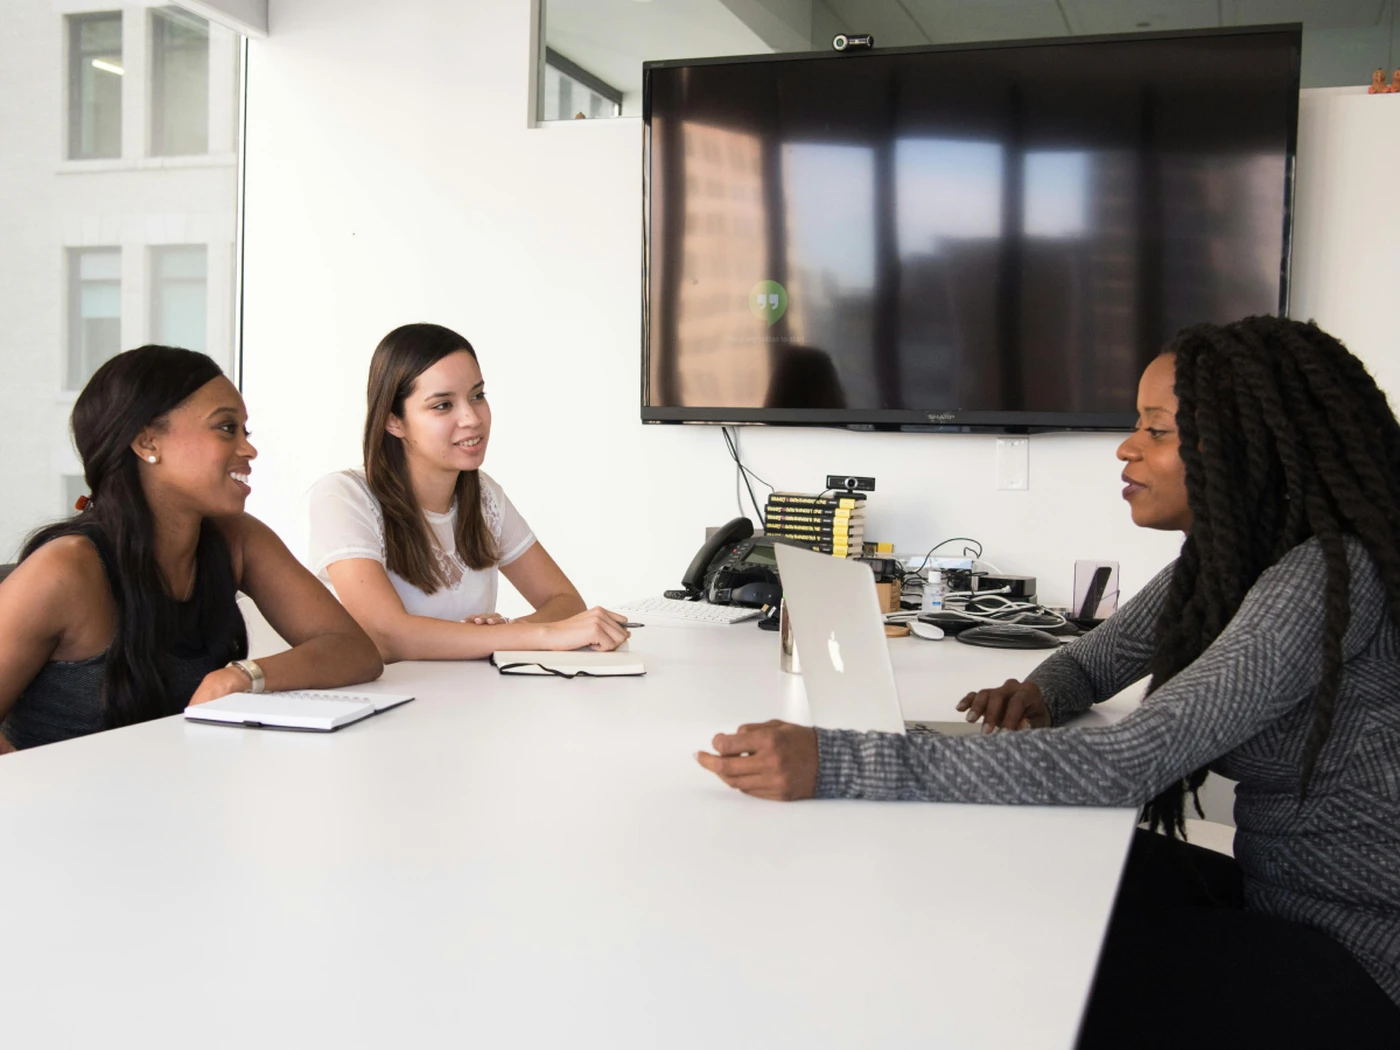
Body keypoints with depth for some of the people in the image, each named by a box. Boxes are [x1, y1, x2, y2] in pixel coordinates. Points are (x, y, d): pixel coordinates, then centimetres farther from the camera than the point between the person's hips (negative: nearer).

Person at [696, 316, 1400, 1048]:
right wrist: (1040, 695, -11)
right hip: (1270, 897, 8)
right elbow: (1092, 661, 16)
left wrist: (836, 766, -41)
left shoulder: (1326, 579, -26)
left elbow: (1124, 765, -36)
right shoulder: (1217, 561, 3)